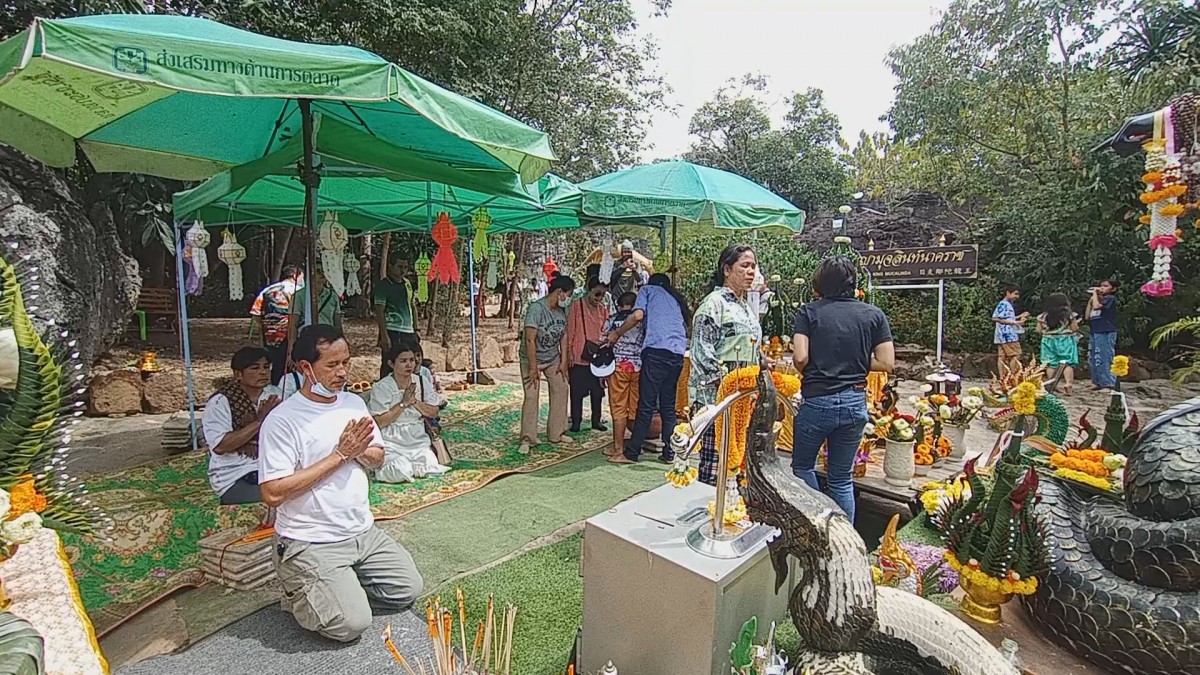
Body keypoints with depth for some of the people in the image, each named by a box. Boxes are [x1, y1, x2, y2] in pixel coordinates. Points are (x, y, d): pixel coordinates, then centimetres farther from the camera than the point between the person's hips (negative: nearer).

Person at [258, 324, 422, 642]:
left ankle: (338, 586, 23)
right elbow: (273, 493, -22)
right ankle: (298, 593, 12)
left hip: (363, 531, 7)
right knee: (351, 623, -15)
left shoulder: (354, 403, 3)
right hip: (311, 543, -6)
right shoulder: (282, 420, -17)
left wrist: (360, 449, -14)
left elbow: (377, 459, 11)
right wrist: (340, 454, -22)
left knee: (408, 590, 7)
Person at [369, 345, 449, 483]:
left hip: (419, 442, 4)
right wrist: (403, 403, -17)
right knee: (401, 472, -26)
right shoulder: (381, 387, -9)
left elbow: (434, 413, 2)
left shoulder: (423, 382, 3)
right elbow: (379, 423, -14)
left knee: (432, 467, -19)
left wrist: (414, 401, -13)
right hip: (392, 444, -4)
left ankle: (409, 467, 11)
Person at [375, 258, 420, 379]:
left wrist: (416, 330, 15)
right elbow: (379, 312, -10)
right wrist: (384, 336, -18)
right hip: (392, 333, -6)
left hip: (409, 333, 6)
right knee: (389, 368, -3)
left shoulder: (407, 283, 13)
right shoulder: (382, 285, -5)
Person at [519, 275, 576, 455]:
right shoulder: (536, 308, -26)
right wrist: (533, 368, -24)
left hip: (553, 359, 7)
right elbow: (530, 340, -26)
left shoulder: (562, 310, -5)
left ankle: (556, 434, 16)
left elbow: (563, 336, 4)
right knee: (531, 397, -9)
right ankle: (527, 439, 1)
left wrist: (563, 361, 0)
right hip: (531, 359, -6)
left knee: (561, 389, 4)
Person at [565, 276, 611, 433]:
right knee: (577, 392, 4)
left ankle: (597, 420, 25)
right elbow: (569, 330, -4)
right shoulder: (576, 305, -4)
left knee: (597, 391, 11)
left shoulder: (603, 309, 7)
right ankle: (576, 421, 16)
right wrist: (569, 353, -7)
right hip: (578, 357, -4)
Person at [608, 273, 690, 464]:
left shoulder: (648, 289, 15)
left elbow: (638, 315, -2)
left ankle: (631, 453, -1)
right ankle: (668, 452, 13)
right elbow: (687, 323, 25)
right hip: (678, 353, 6)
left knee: (646, 405, -5)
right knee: (668, 405, 12)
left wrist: (617, 333, 9)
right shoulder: (677, 298, 31)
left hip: (657, 350, -6)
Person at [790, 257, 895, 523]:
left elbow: (800, 358, -14)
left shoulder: (808, 312, -5)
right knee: (842, 478, 17)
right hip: (855, 402, 3)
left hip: (816, 401, -3)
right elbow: (887, 363, -2)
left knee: (802, 466, 20)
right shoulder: (874, 314, 2)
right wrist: (857, 362, 14)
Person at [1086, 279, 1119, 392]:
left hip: (1106, 333, -8)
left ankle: (1108, 385, -8)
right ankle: (1097, 382, 18)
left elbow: (1096, 306, -21)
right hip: (1095, 332, 8)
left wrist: (1094, 293, -7)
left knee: (1105, 359, -9)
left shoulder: (1110, 298, -3)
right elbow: (1087, 316, 15)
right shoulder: (1098, 299, 19)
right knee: (1093, 359, 10)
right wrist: (1090, 300, 11)